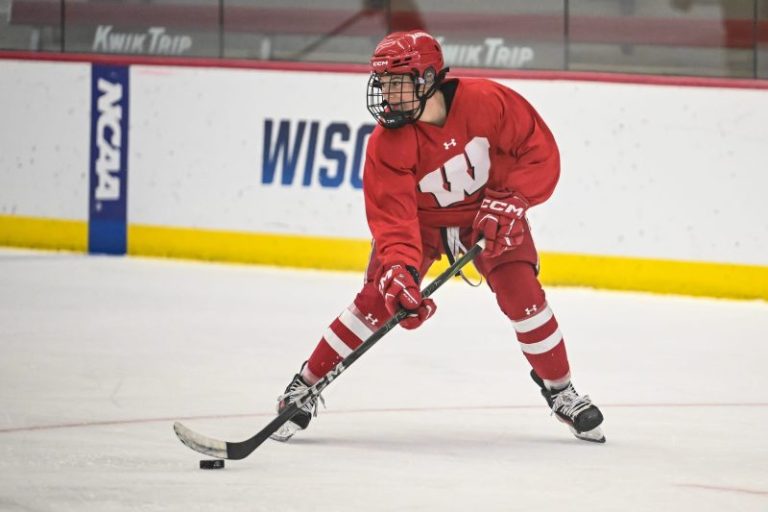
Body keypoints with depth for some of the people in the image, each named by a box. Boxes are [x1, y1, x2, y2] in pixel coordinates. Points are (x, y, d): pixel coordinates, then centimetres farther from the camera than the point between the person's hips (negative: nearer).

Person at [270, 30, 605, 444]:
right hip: (420, 219, 0)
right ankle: (304, 388, -2)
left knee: (523, 296, -13)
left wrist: (510, 201, -30)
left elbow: (540, 150, -19)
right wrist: (398, 273, -45)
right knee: (378, 298, -13)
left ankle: (560, 391, 9)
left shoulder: (486, 101, -29)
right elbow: (391, 217, -30)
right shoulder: (386, 145, -27)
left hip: (489, 214, 0)